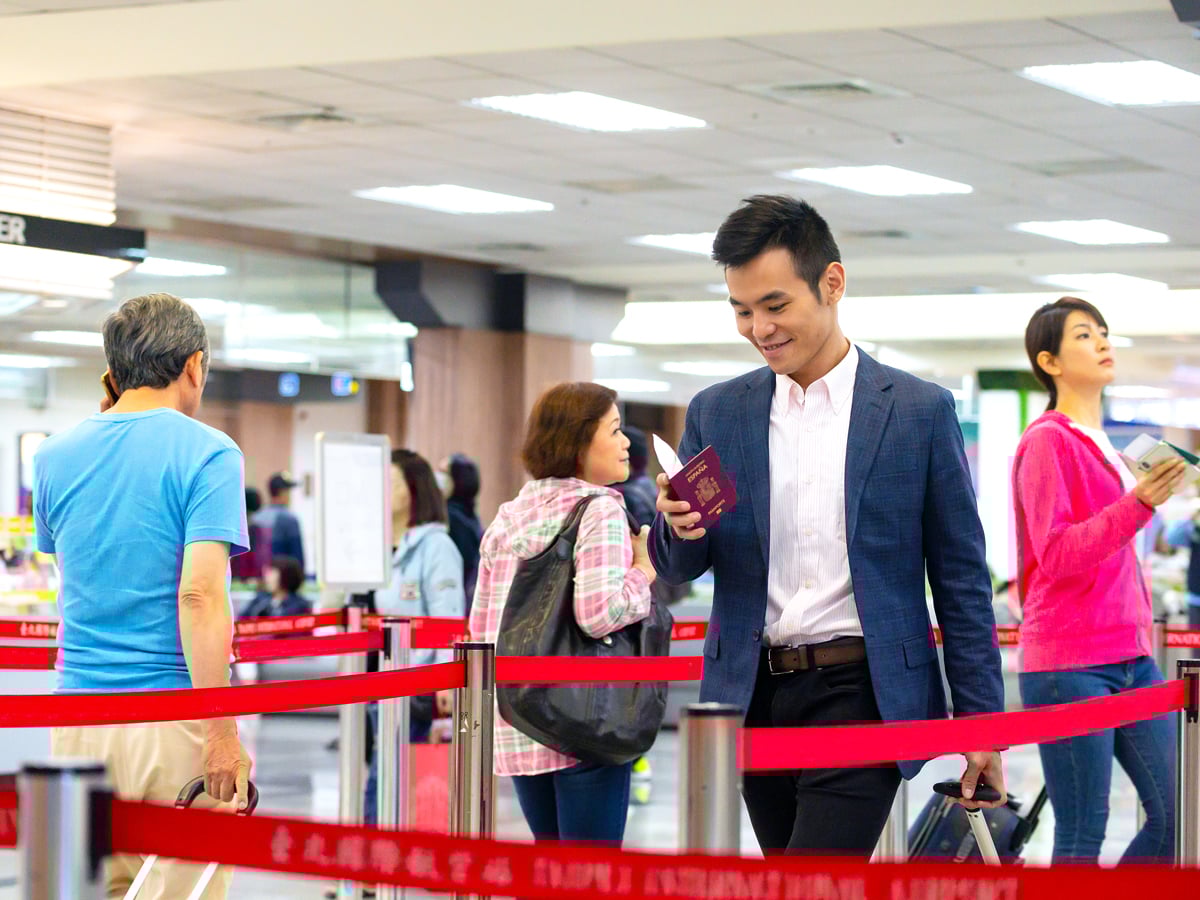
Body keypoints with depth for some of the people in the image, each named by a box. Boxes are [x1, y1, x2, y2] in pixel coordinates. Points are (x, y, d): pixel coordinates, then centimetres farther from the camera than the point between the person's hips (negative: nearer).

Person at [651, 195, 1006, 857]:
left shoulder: (919, 411, 0)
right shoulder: (715, 414, 9)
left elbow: (961, 579, 2)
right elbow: (677, 568, 11)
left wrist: (980, 720, -1)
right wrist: (681, 531, -14)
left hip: (863, 701, -4)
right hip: (755, 699, 4)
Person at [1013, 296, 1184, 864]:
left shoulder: (1099, 444, 18)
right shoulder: (1047, 440, -8)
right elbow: (1056, 554, -18)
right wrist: (1138, 502, -28)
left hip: (1130, 656, 9)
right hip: (1069, 664, -9)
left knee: (1175, 816, 4)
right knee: (1081, 836, -6)